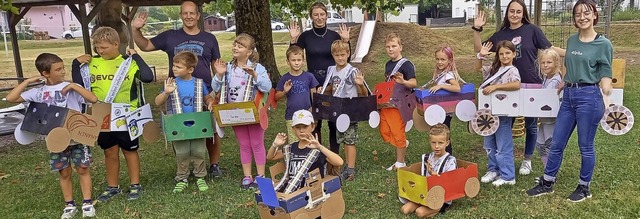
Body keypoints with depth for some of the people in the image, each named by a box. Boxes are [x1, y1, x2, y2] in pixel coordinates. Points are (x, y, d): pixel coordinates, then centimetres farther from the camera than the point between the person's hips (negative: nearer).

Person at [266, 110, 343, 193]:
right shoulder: (290, 148, 9)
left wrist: (320, 147, -33)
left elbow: (339, 163, -23)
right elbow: (270, 157, 23)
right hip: (290, 190, 6)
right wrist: (275, 145, 2)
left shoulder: (317, 149, -9)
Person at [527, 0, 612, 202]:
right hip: (568, 96, 6)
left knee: (585, 146, 6)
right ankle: (547, 183, 23)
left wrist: (608, 101, -17)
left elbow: (605, 77, -7)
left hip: (589, 97, -6)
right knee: (556, 143, 10)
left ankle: (584, 188, 23)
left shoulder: (603, 44, -6)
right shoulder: (572, 40, 10)